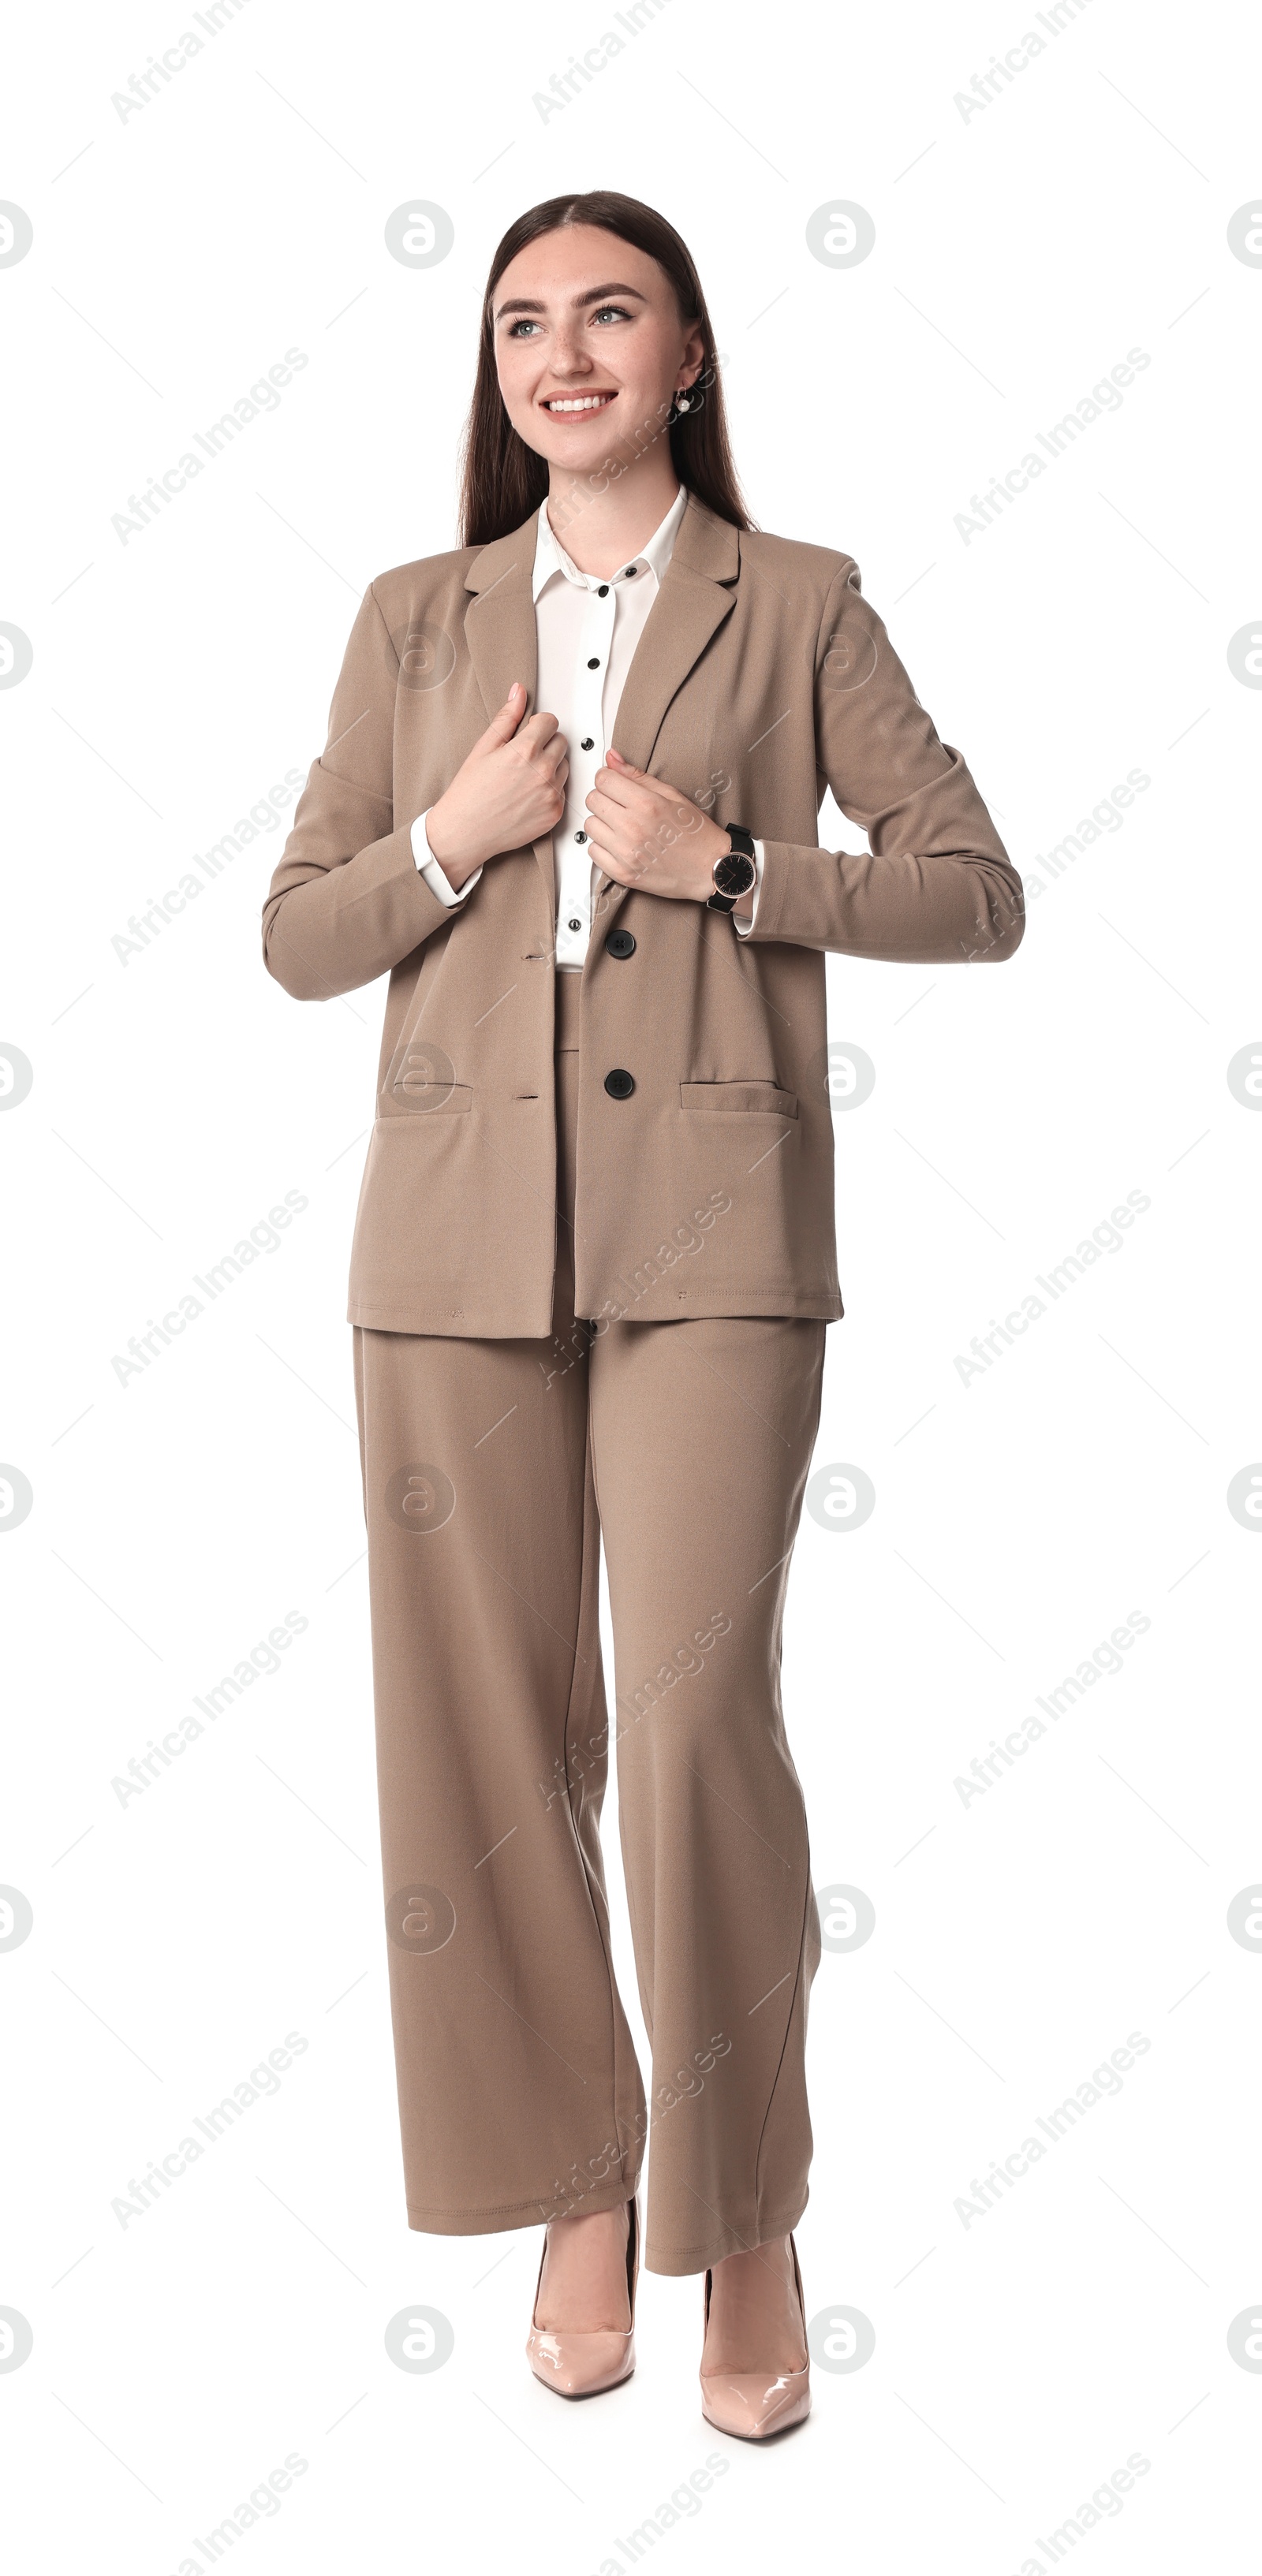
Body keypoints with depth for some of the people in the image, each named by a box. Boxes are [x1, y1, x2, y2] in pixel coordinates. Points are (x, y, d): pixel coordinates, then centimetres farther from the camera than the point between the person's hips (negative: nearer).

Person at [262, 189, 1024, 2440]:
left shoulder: (798, 607, 8)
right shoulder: (416, 620, 13)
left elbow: (975, 892, 4)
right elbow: (296, 936, 12)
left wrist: (724, 858, -8)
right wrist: (454, 836, -5)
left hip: (710, 1230, -2)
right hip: (458, 1225, 3)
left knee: (699, 1708, -11)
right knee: (496, 1726, 5)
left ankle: (746, 2215, 10)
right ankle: (579, 2182, 23)